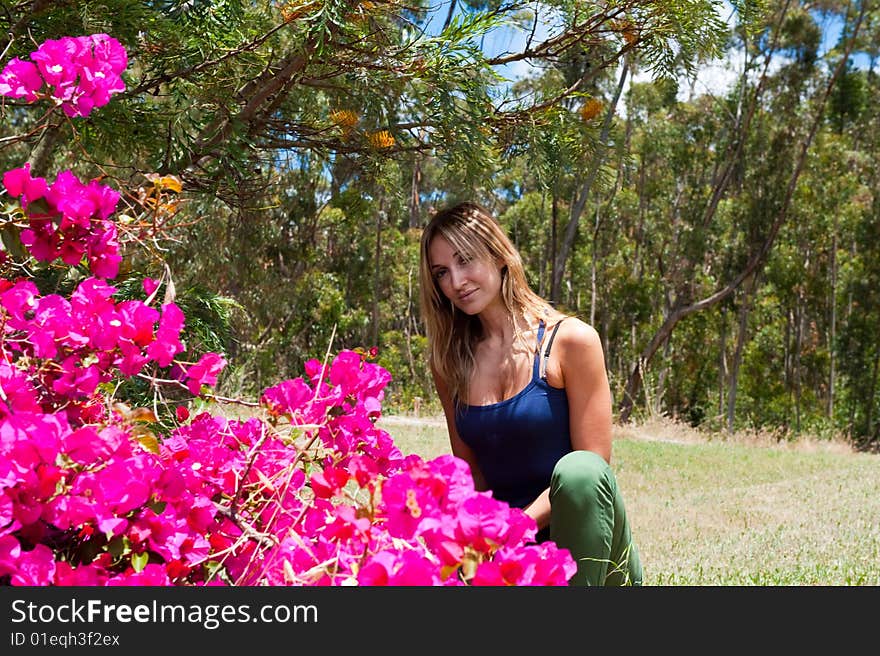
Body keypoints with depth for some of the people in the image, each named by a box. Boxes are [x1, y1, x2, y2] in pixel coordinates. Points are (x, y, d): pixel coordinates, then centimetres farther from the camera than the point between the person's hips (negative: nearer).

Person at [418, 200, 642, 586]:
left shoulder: (570, 341, -7)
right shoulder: (449, 361, 7)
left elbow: (593, 465, -9)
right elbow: (469, 471, 9)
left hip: (588, 554, -3)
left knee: (578, 471, -35)